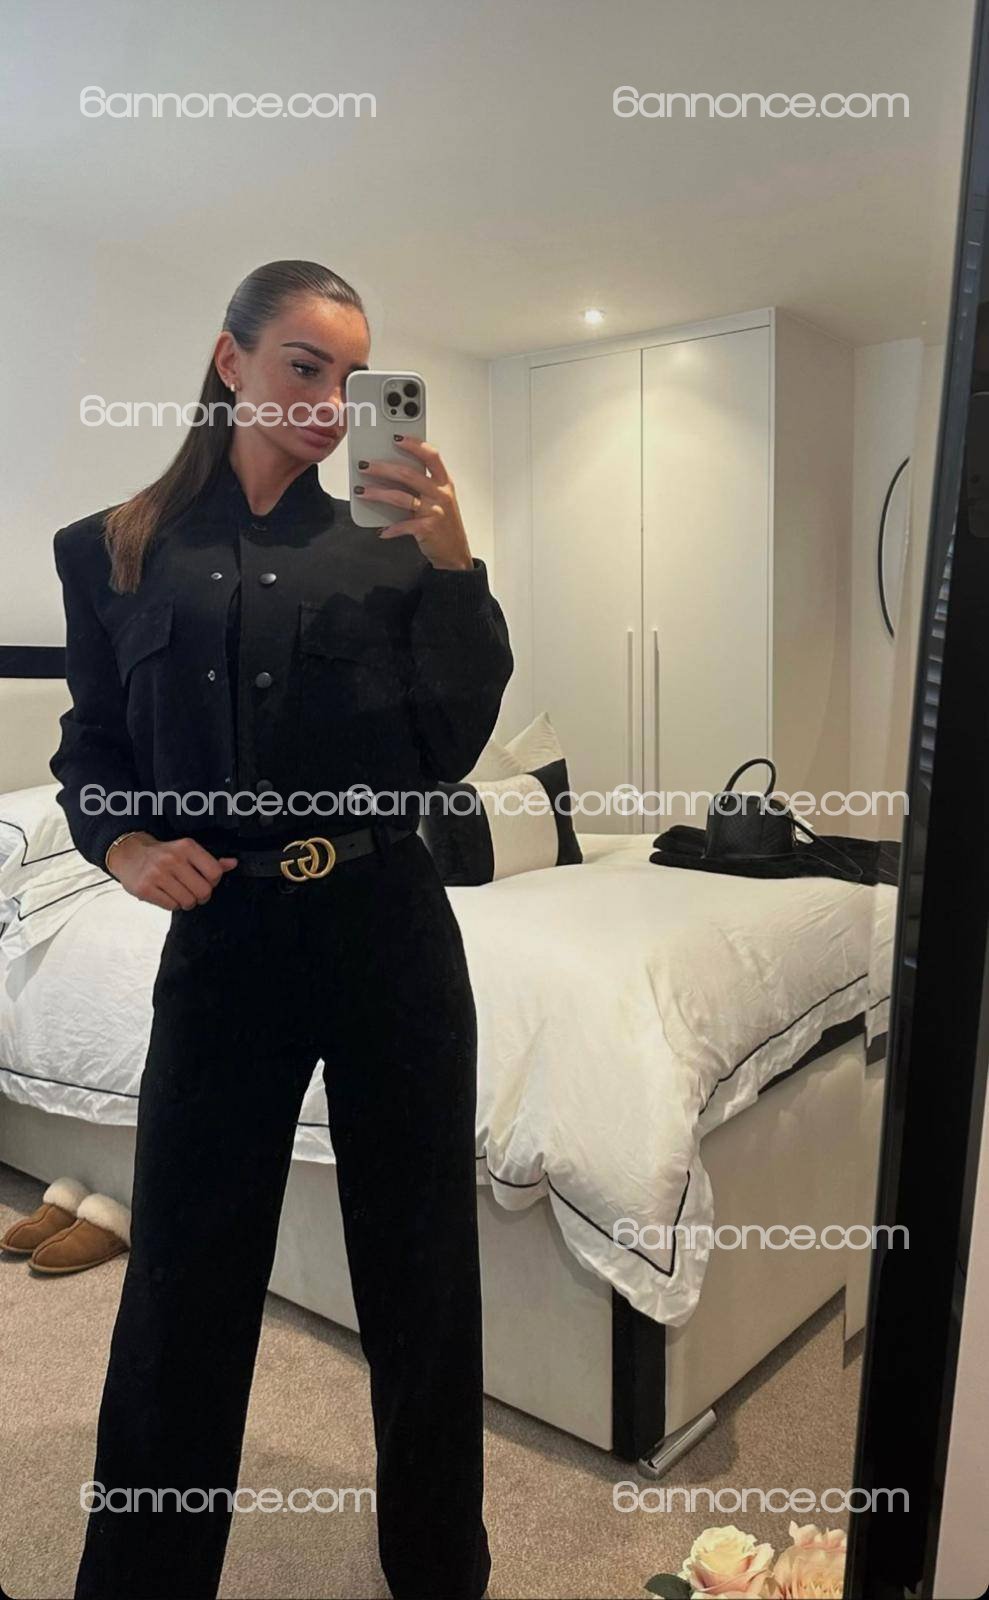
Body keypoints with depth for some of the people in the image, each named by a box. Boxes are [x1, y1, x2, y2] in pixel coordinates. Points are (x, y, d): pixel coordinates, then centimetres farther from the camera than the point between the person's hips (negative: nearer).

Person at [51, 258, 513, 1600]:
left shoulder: (385, 545, 3)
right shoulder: (116, 551, 5)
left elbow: (451, 749, -4)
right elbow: (91, 746, 10)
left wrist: (452, 564, -13)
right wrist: (122, 843, -9)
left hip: (389, 934, 1)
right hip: (222, 943, 0)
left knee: (421, 1272, 13)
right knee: (182, 1285, 10)